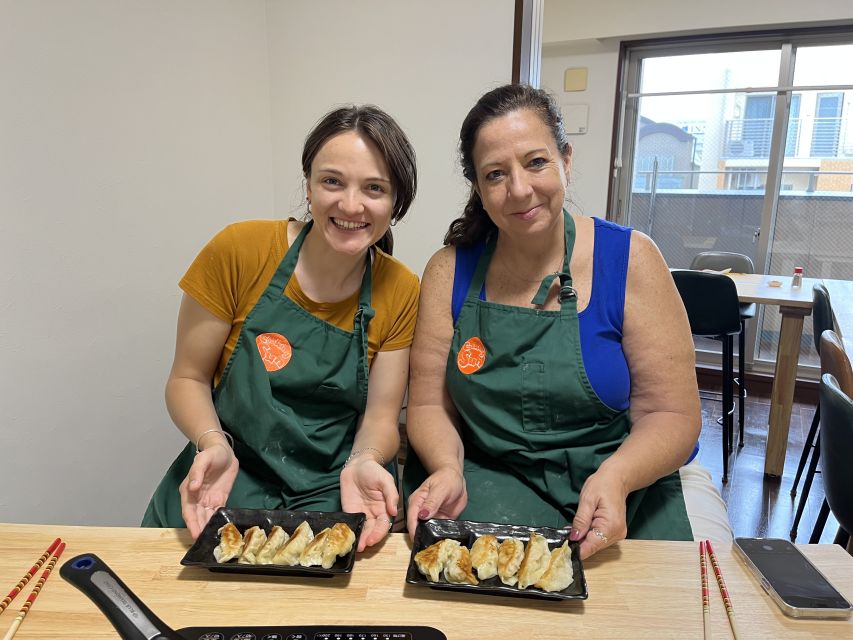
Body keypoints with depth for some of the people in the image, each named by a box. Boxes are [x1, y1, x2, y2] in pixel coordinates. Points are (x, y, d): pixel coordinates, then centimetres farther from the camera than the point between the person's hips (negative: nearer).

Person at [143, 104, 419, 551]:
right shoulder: (238, 250, -9)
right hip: (223, 483, 0)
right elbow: (188, 378, -2)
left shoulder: (401, 293, -5)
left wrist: (364, 462, -23)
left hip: (329, 497, 1)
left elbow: (380, 418, -2)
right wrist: (213, 444, -21)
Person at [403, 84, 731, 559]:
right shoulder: (450, 270, -3)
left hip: (633, 480, 1)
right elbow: (429, 404, -1)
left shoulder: (629, 259, -8)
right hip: (494, 477, 0)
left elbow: (672, 416, -8)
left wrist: (614, 479, -26)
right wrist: (448, 470, -21)